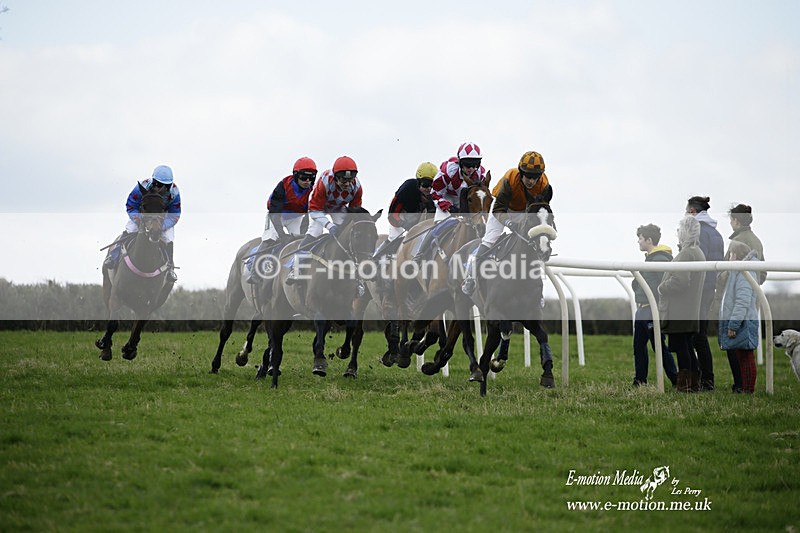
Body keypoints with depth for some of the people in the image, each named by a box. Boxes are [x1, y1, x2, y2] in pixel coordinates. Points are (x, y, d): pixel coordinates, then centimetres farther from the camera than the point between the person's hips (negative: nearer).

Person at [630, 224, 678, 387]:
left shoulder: (661, 260, -16)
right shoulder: (649, 258, 16)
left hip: (653, 312, -10)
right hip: (642, 311, 10)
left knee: (660, 347, -6)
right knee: (639, 347, 13)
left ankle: (676, 381, -1)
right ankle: (639, 381, 21)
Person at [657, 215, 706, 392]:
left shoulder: (686, 253, -17)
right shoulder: (698, 252, 15)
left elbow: (679, 281, -25)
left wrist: (661, 287, -8)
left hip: (678, 312, -10)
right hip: (691, 311, 10)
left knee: (680, 347, -6)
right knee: (687, 347, 14)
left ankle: (684, 385, -5)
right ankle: (694, 383, 17)